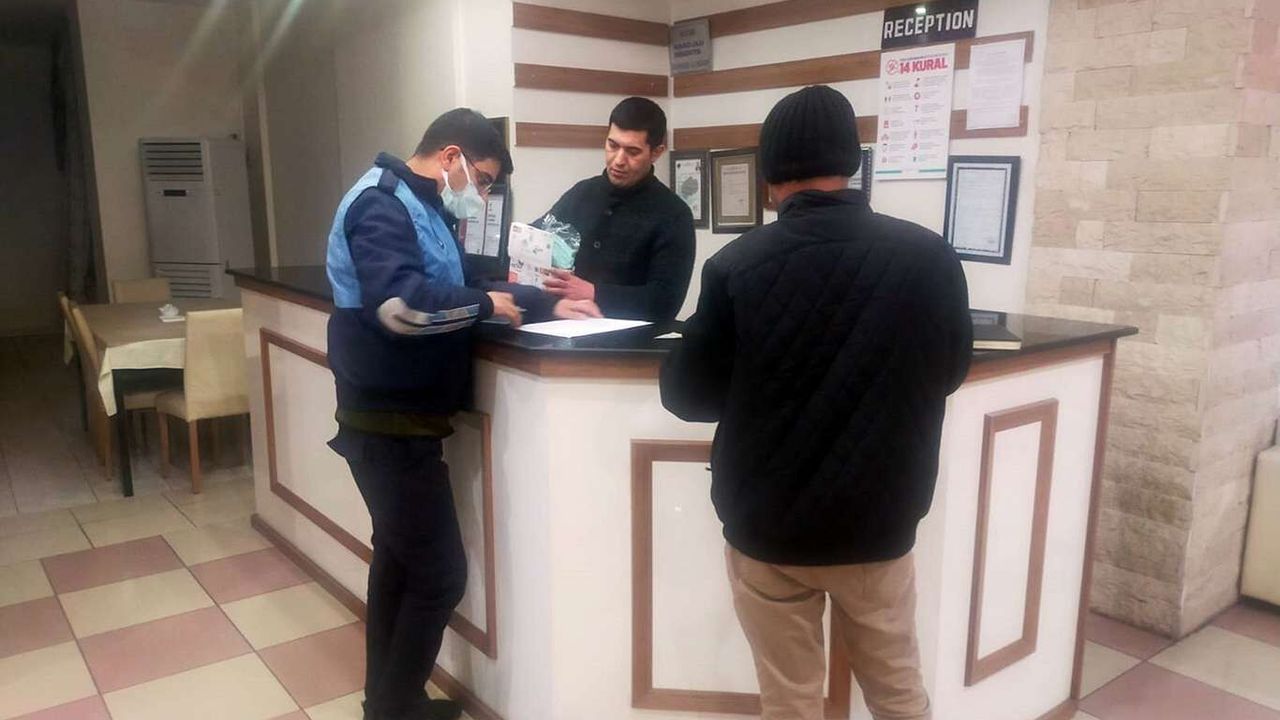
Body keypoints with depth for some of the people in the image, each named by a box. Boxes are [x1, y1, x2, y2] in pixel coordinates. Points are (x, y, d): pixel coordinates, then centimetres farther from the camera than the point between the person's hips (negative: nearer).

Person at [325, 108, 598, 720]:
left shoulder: (424, 209, 15)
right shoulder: (381, 204, -18)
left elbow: (465, 281, 21)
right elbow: (398, 302, -34)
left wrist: (545, 304, 9)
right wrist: (485, 305, -20)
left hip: (399, 420, 11)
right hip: (390, 424, -11)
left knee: (398, 559, 19)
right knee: (440, 574, -4)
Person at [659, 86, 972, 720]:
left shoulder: (737, 266, -15)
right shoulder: (931, 259, -10)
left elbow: (686, 396, -5)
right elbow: (948, 373, 7)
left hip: (768, 526, -1)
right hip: (879, 523, 2)